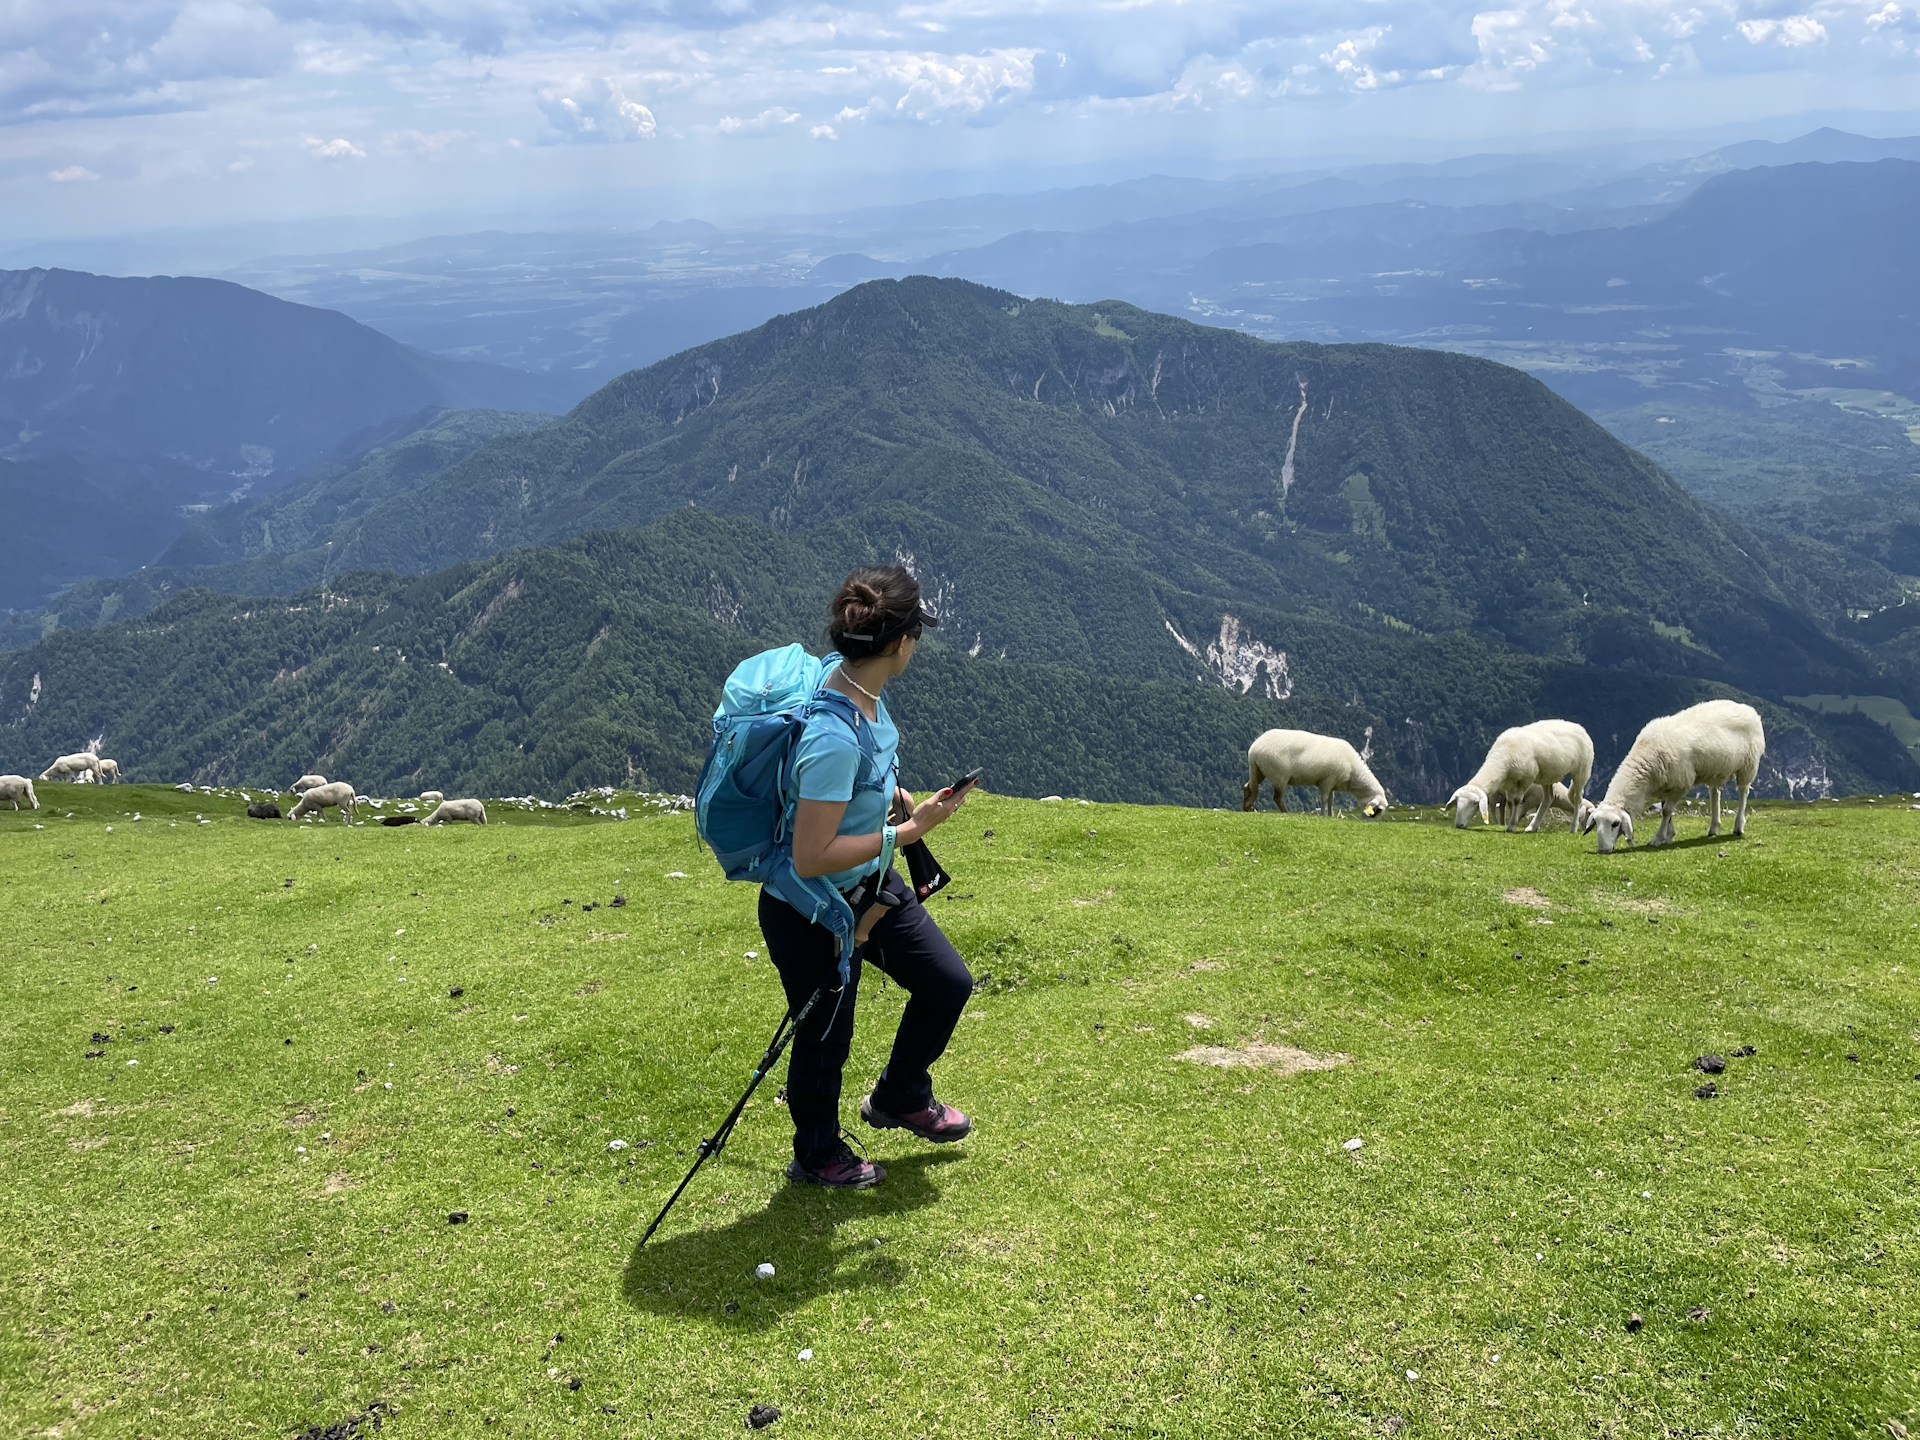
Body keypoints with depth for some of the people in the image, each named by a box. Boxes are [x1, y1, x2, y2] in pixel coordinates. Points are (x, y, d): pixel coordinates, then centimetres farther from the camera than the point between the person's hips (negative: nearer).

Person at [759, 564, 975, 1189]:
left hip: (872, 887, 9)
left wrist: (900, 799, 2)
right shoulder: (833, 737, -37)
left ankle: (900, 1099, 45)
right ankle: (817, 1155, 44)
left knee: (948, 983, 19)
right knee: (824, 1038, 15)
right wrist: (908, 830, -27)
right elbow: (810, 858, -33)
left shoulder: (856, 684, -9)